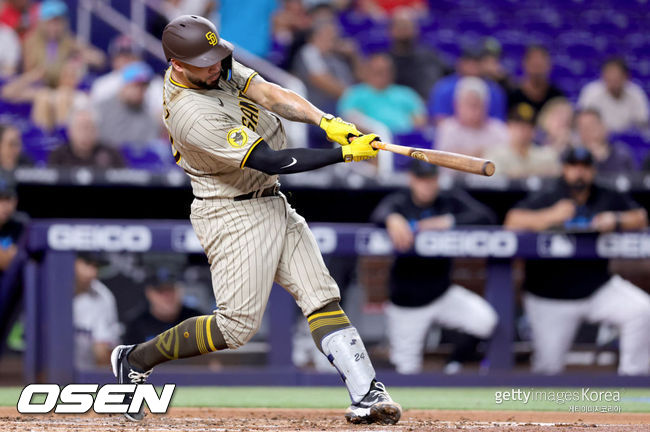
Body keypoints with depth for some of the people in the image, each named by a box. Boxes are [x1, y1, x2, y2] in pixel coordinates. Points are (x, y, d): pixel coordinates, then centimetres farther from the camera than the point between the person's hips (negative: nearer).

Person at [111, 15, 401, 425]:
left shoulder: (219, 65, -1)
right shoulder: (194, 115, -28)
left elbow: (270, 94, -10)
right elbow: (270, 160, -28)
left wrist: (326, 120, -27)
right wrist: (345, 153, -28)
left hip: (272, 205, 9)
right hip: (233, 216, -9)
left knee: (322, 296, -1)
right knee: (238, 325, -8)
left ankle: (366, 395, -6)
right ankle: (136, 360, 9)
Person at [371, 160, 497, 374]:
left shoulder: (451, 201, -2)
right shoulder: (399, 202, -7)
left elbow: (485, 216, -15)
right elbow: (379, 214, -29)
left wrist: (448, 222, -27)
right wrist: (393, 219, -52)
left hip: (442, 292, 2)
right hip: (407, 303, -2)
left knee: (485, 320, -23)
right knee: (408, 373, -1)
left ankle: (452, 368, -1)